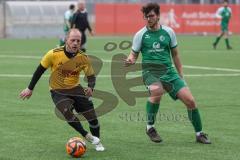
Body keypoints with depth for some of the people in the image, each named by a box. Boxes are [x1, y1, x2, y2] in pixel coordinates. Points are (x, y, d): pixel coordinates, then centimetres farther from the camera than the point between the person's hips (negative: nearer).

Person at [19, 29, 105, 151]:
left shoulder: (83, 58, -13)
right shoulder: (54, 54, -19)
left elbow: (91, 76, -1)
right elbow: (40, 70, -6)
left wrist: (90, 88, -23)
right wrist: (30, 89, -1)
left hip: (75, 89, 3)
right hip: (58, 91, -3)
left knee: (92, 117, -3)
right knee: (68, 114, -29)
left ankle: (97, 142, 23)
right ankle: (87, 136, -11)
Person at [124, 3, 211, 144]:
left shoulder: (168, 32, 6)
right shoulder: (141, 34, 0)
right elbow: (134, 54, 7)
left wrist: (181, 76, 16)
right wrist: (130, 61, -18)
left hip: (168, 71, 3)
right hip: (151, 72, -3)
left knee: (190, 100, -6)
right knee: (156, 91, -37)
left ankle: (199, 134, 14)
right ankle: (150, 127, -15)